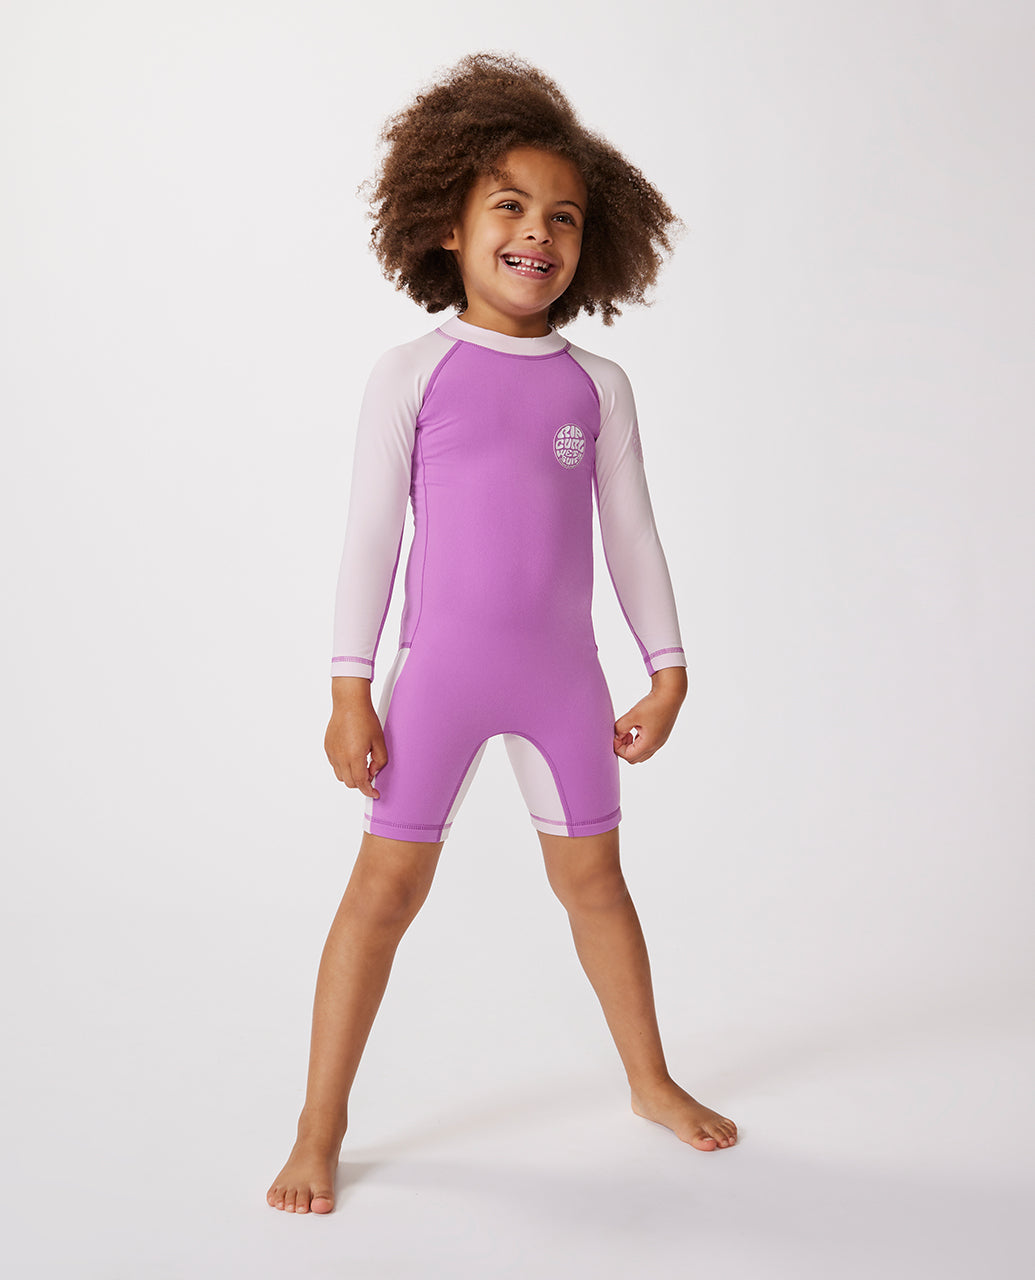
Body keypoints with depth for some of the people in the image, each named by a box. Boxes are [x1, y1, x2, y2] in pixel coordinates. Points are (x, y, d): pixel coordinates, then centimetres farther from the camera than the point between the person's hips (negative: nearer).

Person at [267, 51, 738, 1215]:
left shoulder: (598, 386, 3)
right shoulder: (410, 375, -4)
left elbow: (631, 534, 8)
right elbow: (370, 534, -4)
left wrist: (668, 670, 6)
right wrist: (349, 688, -7)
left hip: (563, 676, 3)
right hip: (440, 671, -2)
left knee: (592, 876, 14)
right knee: (387, 881, 1)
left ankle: (650, 1079, 34)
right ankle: (321, 1125, 15)